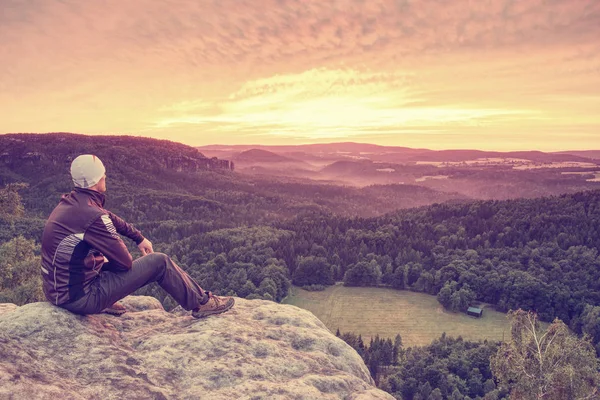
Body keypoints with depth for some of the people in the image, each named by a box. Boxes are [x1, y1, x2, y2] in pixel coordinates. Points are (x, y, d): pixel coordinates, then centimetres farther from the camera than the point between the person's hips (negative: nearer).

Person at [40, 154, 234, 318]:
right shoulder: (91, 216, -26)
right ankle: (201, 303, 10)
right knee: (160, 262, -6)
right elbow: (125, 262, -19)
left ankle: (104, 304, 22)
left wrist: (139, 238, 22)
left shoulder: (71, 202, 1)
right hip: (81, 298, -9)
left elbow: (110, 218, 17)